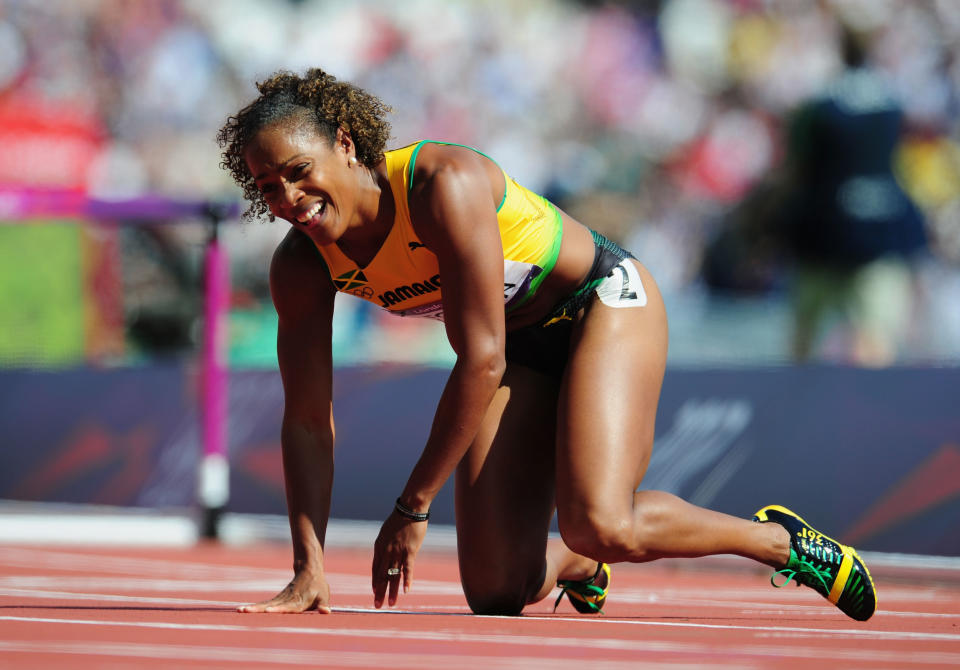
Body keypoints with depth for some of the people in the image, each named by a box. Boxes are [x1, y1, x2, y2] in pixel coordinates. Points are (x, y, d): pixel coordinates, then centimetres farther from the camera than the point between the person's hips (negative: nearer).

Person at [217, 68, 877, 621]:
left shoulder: (444, 184, -32)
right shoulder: (301, 266, -13)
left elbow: (482, 359, -31)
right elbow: (307, 420, -8)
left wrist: (412, 507, -28)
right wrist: (310, 570, -17)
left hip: (603, 301, -6)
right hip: (522, 352, 6)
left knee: (601, 526, -29)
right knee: (496, 593, -8)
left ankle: (778, 538, -3)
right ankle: (577, 567, 29)